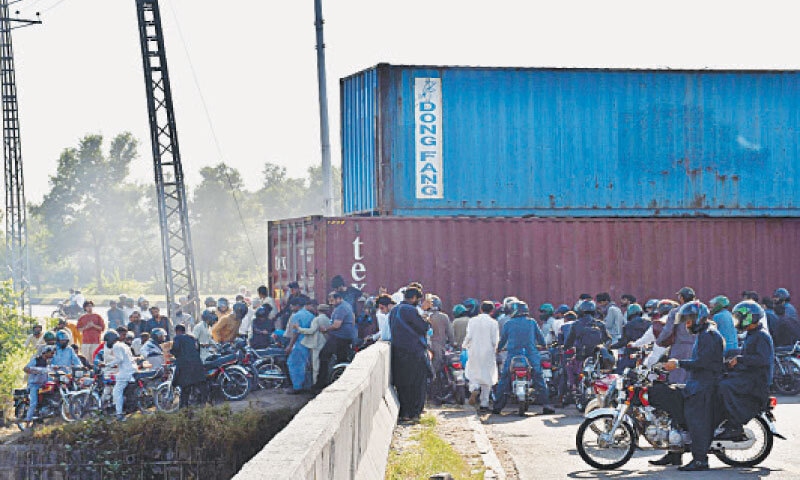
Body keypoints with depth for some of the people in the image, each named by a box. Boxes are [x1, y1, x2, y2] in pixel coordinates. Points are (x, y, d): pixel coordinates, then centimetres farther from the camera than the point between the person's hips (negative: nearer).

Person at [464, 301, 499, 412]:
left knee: (473, 374, 15)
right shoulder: (493, 323, -5)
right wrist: (494, 349, 14)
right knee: (486, 377, 7)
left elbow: (469, 336, -5)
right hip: (488, 353, -1)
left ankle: (474, 389, -17)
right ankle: (484, 404, 5)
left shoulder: (472, 321, -2)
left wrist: (465, 345, 15)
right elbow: (495, 340, -7)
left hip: (474, 352, 1)